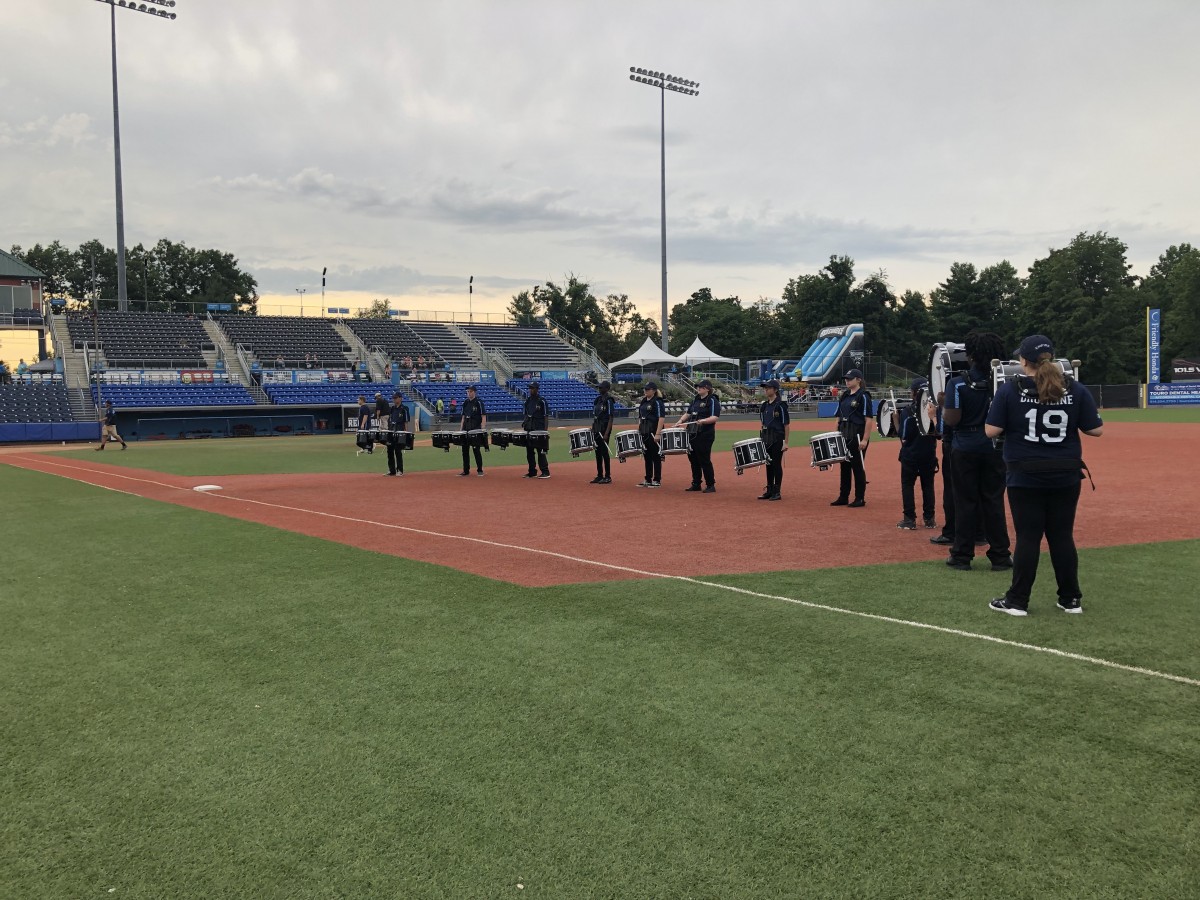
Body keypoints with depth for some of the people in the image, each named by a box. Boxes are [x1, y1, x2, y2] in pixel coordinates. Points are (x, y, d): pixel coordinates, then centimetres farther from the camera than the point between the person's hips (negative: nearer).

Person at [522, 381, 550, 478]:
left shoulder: (541, 401, -6)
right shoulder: (527, 401, 12)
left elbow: (546, 416, -7)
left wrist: (545, 429, -12)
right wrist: (525, 422, 5)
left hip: (539, 430, -7)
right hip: (529, 430, 7)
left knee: (541, 450, -7)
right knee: (529, 450, 9)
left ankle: (545, 472, -2)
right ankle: (532, 472, 17)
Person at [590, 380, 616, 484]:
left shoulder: (608, 401, -11)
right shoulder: (597, 399, 13)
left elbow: (611, 418, -16)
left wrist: (606, 433, -21)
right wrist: (592, 429, 14)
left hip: (604, 429, -8)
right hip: (596, 429, 8)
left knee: (604, 452, -4)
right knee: (598, 452, 11)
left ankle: (608, 477, 3)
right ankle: (599, 476, 19)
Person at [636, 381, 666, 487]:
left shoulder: (657, 402, -10)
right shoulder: (643, 401, 14)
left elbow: (661, 418, -16)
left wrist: (658, 433, -22)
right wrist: (638, 430, 15)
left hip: (654, 432, -8)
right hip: (644, 432, 8)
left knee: (656, 456, -1)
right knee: (646, 456, 13)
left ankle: (657, 480, 5)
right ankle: (648, 479, 21)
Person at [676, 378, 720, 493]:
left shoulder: (713, 401, -7)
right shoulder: (695, 400, 16)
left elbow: (714, 418, -17)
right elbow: (688, 413, 24)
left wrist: (703, 421, -32)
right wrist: (681, 421, 6)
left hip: (706, 435, -8)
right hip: (693, 434, 8)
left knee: (704, 459, -6)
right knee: (693, 458, 11)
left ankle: (711, 485, 3)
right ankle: (696, 484, 22)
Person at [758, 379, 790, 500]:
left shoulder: (780, 405, -9)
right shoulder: (764, 406, 11)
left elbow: (786, 424, -10)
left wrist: (786, 442, -13)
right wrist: (761, 438, 13)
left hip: (777, 438, -7)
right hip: (766, 438, 7)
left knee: (777, 464, -2)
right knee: (768, 463, 11)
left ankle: (777, 492, 4)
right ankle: (769, 491, 19)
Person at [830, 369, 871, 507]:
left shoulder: (863, 396, -8)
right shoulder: (844, 395, 13)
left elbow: (868, 420, -13)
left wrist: (865, 440, -18)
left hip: (857, 435, -7)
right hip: (844, 436, 7)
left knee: (858, 466, -1)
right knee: (844, 466, 11)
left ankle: (860, 499, 7)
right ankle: (843, 497, 18)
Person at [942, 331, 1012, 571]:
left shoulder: (958, 384, -12)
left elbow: (952, 420, -15)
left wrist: (942, 408, 3)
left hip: (965, 449, -2)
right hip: (994, 449, 3)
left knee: (965, 502, 5)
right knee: (994, 501, 9)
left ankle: (962, 556, 10)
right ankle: (1000, 556, 13)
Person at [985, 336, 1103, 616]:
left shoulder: (1010, 390, -7)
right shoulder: (1075, 390, 0)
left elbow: (991, 431, -9)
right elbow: (1096, 430, 1)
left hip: (1025, 477, -2)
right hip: (1065, 477, 2)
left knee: (1028, 537, 3)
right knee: (1062, 536, 12)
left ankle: (1017, 601, 8)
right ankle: (1071, 599, 19)